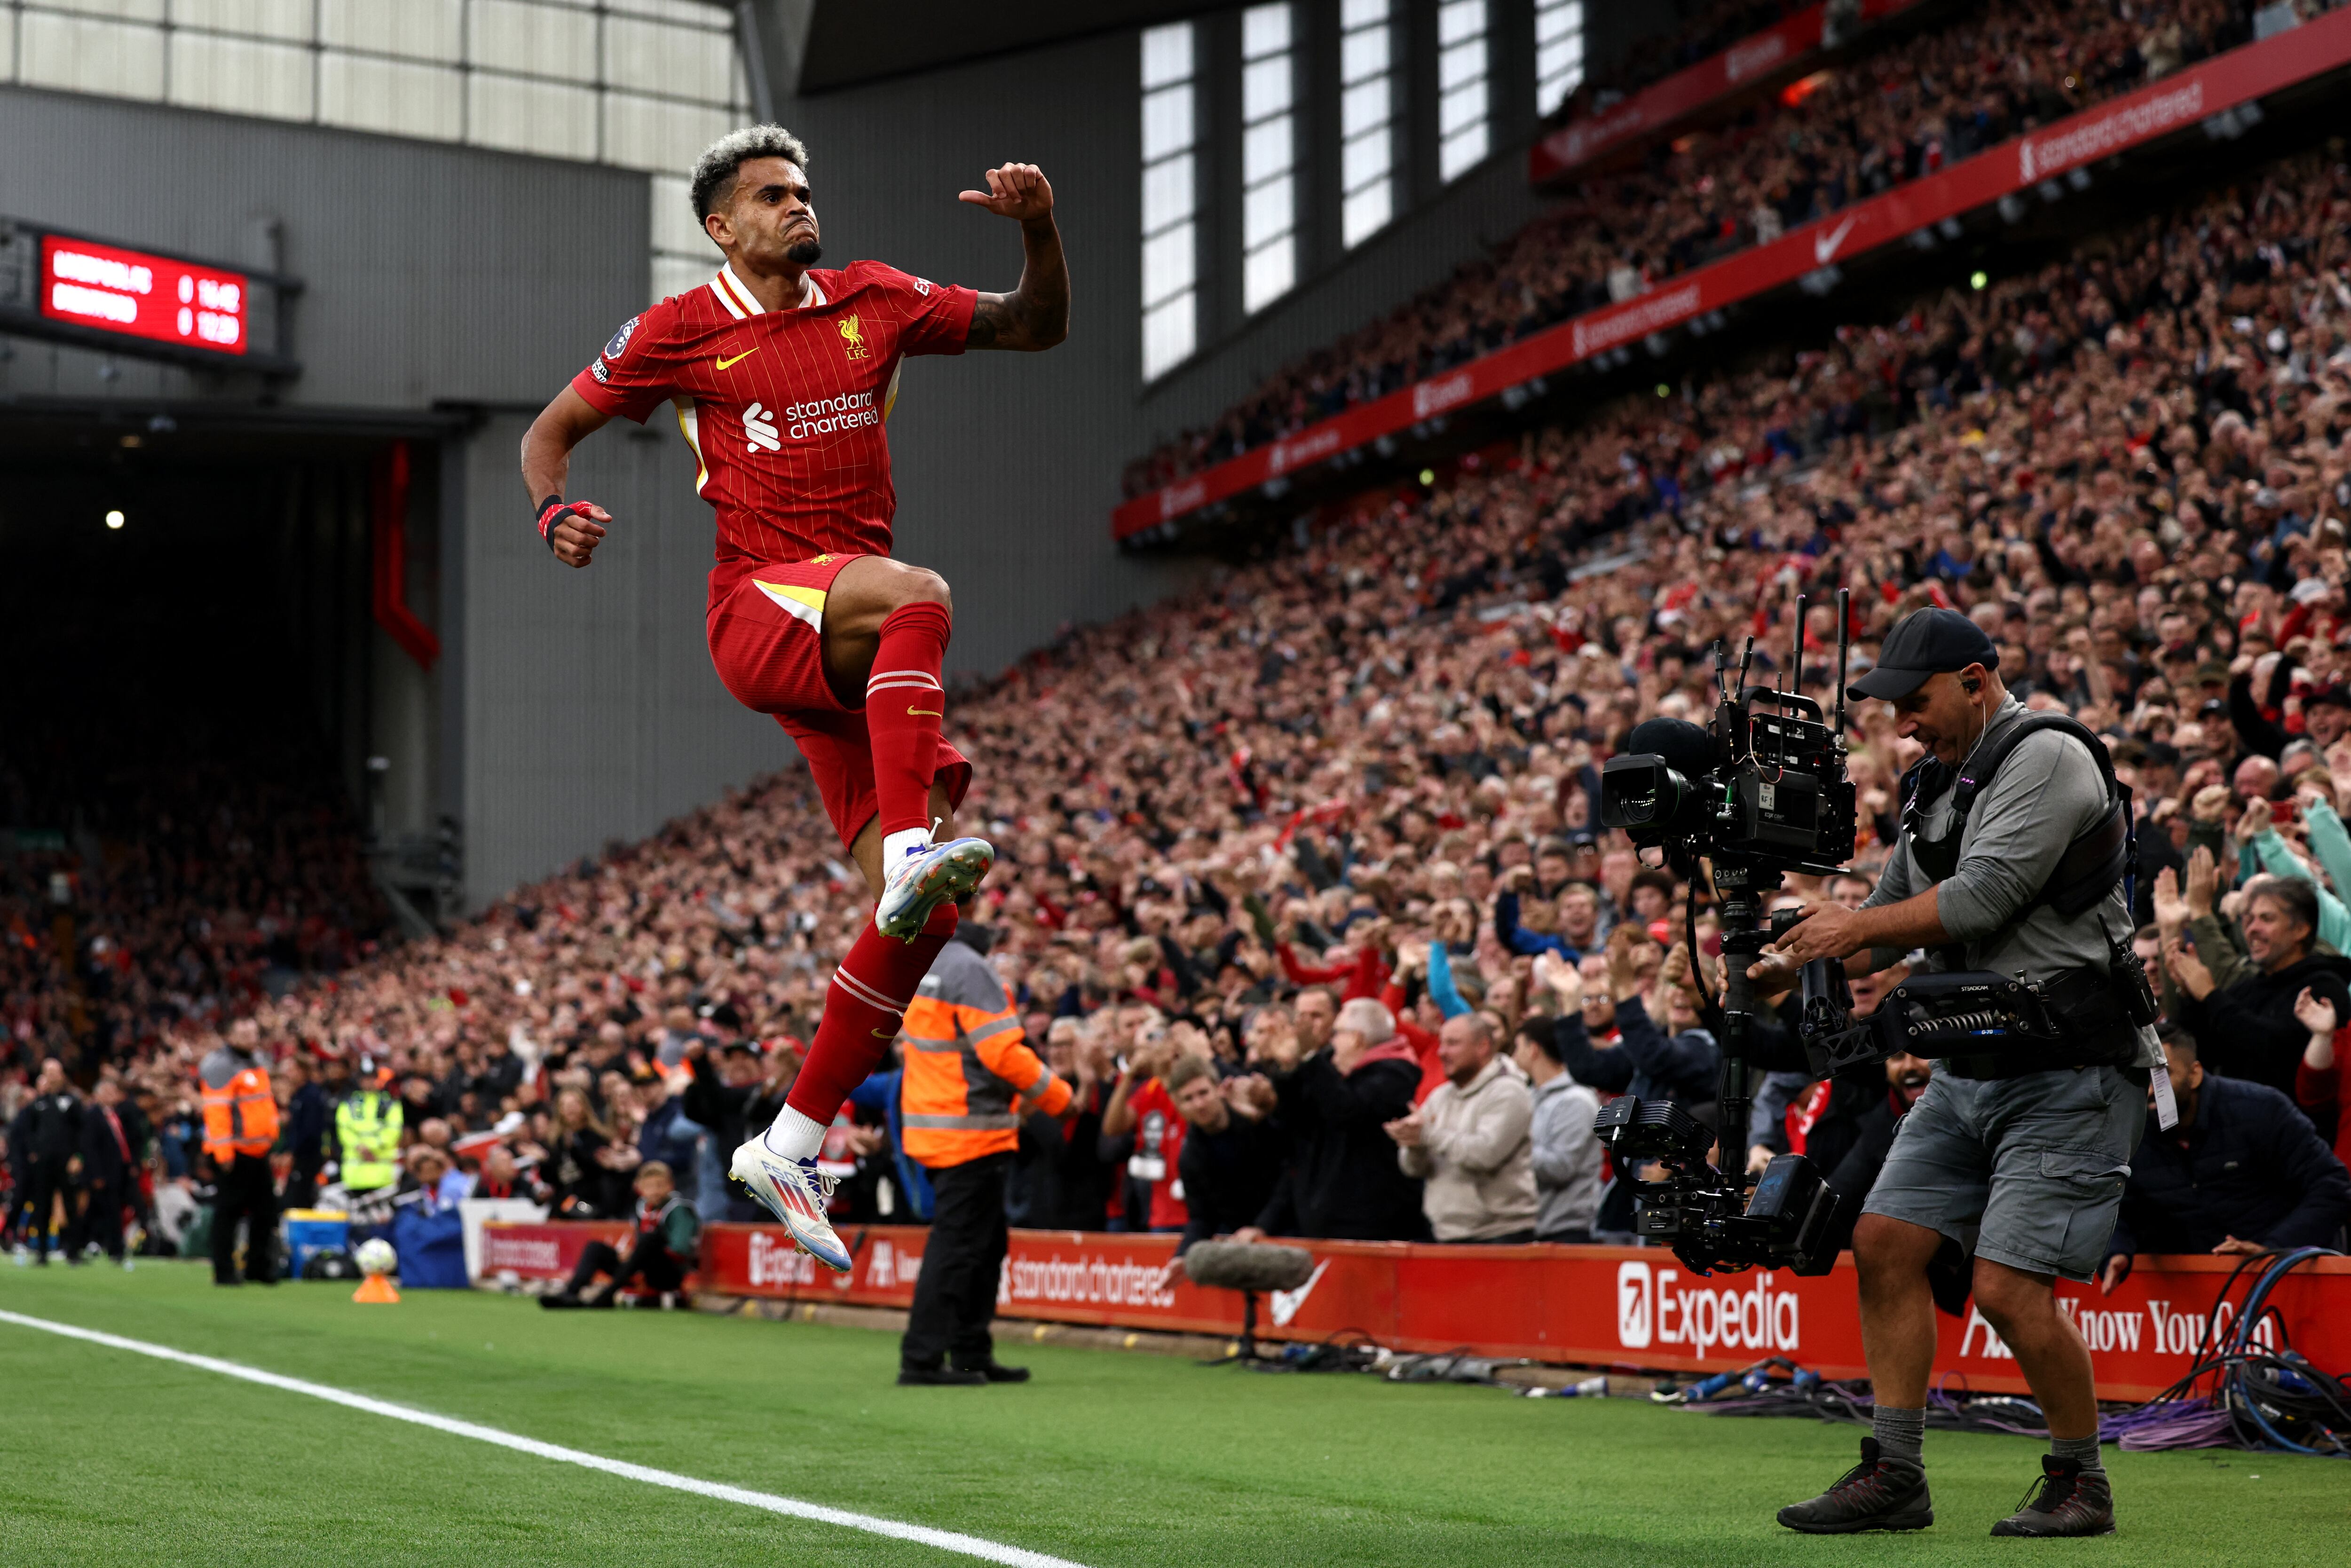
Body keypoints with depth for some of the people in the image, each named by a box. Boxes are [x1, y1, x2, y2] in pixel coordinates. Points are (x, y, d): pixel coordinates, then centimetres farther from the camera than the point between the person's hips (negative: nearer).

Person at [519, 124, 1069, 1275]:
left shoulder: (873, 302, 13)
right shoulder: (681, 330, 3)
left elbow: (1036, 327, 16)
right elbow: (552, 430, 12)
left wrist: (1039, 229, -3)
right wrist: (556, 512, -10)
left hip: (855, 652, 5)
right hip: (759, 611, -5)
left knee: (925, 908, -4)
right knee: (918, 592, -38)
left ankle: (791, 1145, 4)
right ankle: (912, 845, -44)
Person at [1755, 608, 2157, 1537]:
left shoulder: (2049, 758, -12)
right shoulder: (1935, 785, 15)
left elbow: (1983, 897, -20)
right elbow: (1892, 917, 21)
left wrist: (1857, 928, -9)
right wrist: (1797, 966, 5)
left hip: (2070, 1074, -9)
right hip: (1971, 1069, 9)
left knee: (2009, 1287, -14)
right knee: (1884, 1244, 2)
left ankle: (2080, 1483, 5)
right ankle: (1894, 1475, 9)